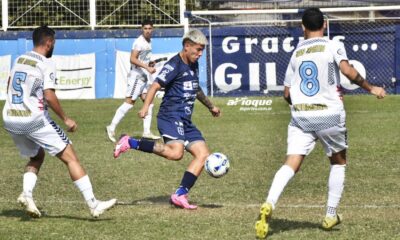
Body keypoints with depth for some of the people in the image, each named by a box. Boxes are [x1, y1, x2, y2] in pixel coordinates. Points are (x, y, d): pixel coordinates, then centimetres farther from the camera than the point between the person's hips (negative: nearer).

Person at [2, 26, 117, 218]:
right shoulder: (46, 64, -9)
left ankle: (26, 194, 2)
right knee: (70, 157, 0)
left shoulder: (19, 59, 12)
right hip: (34, 120, -7)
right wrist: (65, 119, -10)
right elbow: (49, 96, -19)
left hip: (10, 119, 7)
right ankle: (93, 204, -5)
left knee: (37, 156, 27)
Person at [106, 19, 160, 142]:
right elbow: (133, 59, -24)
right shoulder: (139, 42, -15)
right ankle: (112, 128, -5)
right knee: (129, 102, -9)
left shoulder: (149, 41, 14)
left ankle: (146, 132, 8)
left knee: (148, 102, 5)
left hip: (145, 76, 9)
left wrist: (150, 64, 12)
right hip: (136, 75, -9)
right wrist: (147, 67, -27)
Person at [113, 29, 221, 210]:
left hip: (185, 121, 9)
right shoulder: (174, 65, -8)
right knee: (176, 152, -29)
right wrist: (145, 107, -31)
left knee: (203, 155, -2)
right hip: (171, 117, -9)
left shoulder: (193, 65, 18)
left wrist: (211, 107, 47)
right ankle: (131, 143, -17)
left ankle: (180, 195, -4)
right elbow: (156, 85, -17)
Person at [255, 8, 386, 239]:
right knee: (338, 162, 20)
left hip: (300, 115, 2)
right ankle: (331, 215, 19)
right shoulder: (333, 46, 0)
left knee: (291, 164, -5)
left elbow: (287, 93, 16)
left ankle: (269, 204, -30)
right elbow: (348, 71, -17)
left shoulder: (296, 53, 13)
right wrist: (371, 88, -6)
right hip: (330, 114, -2)